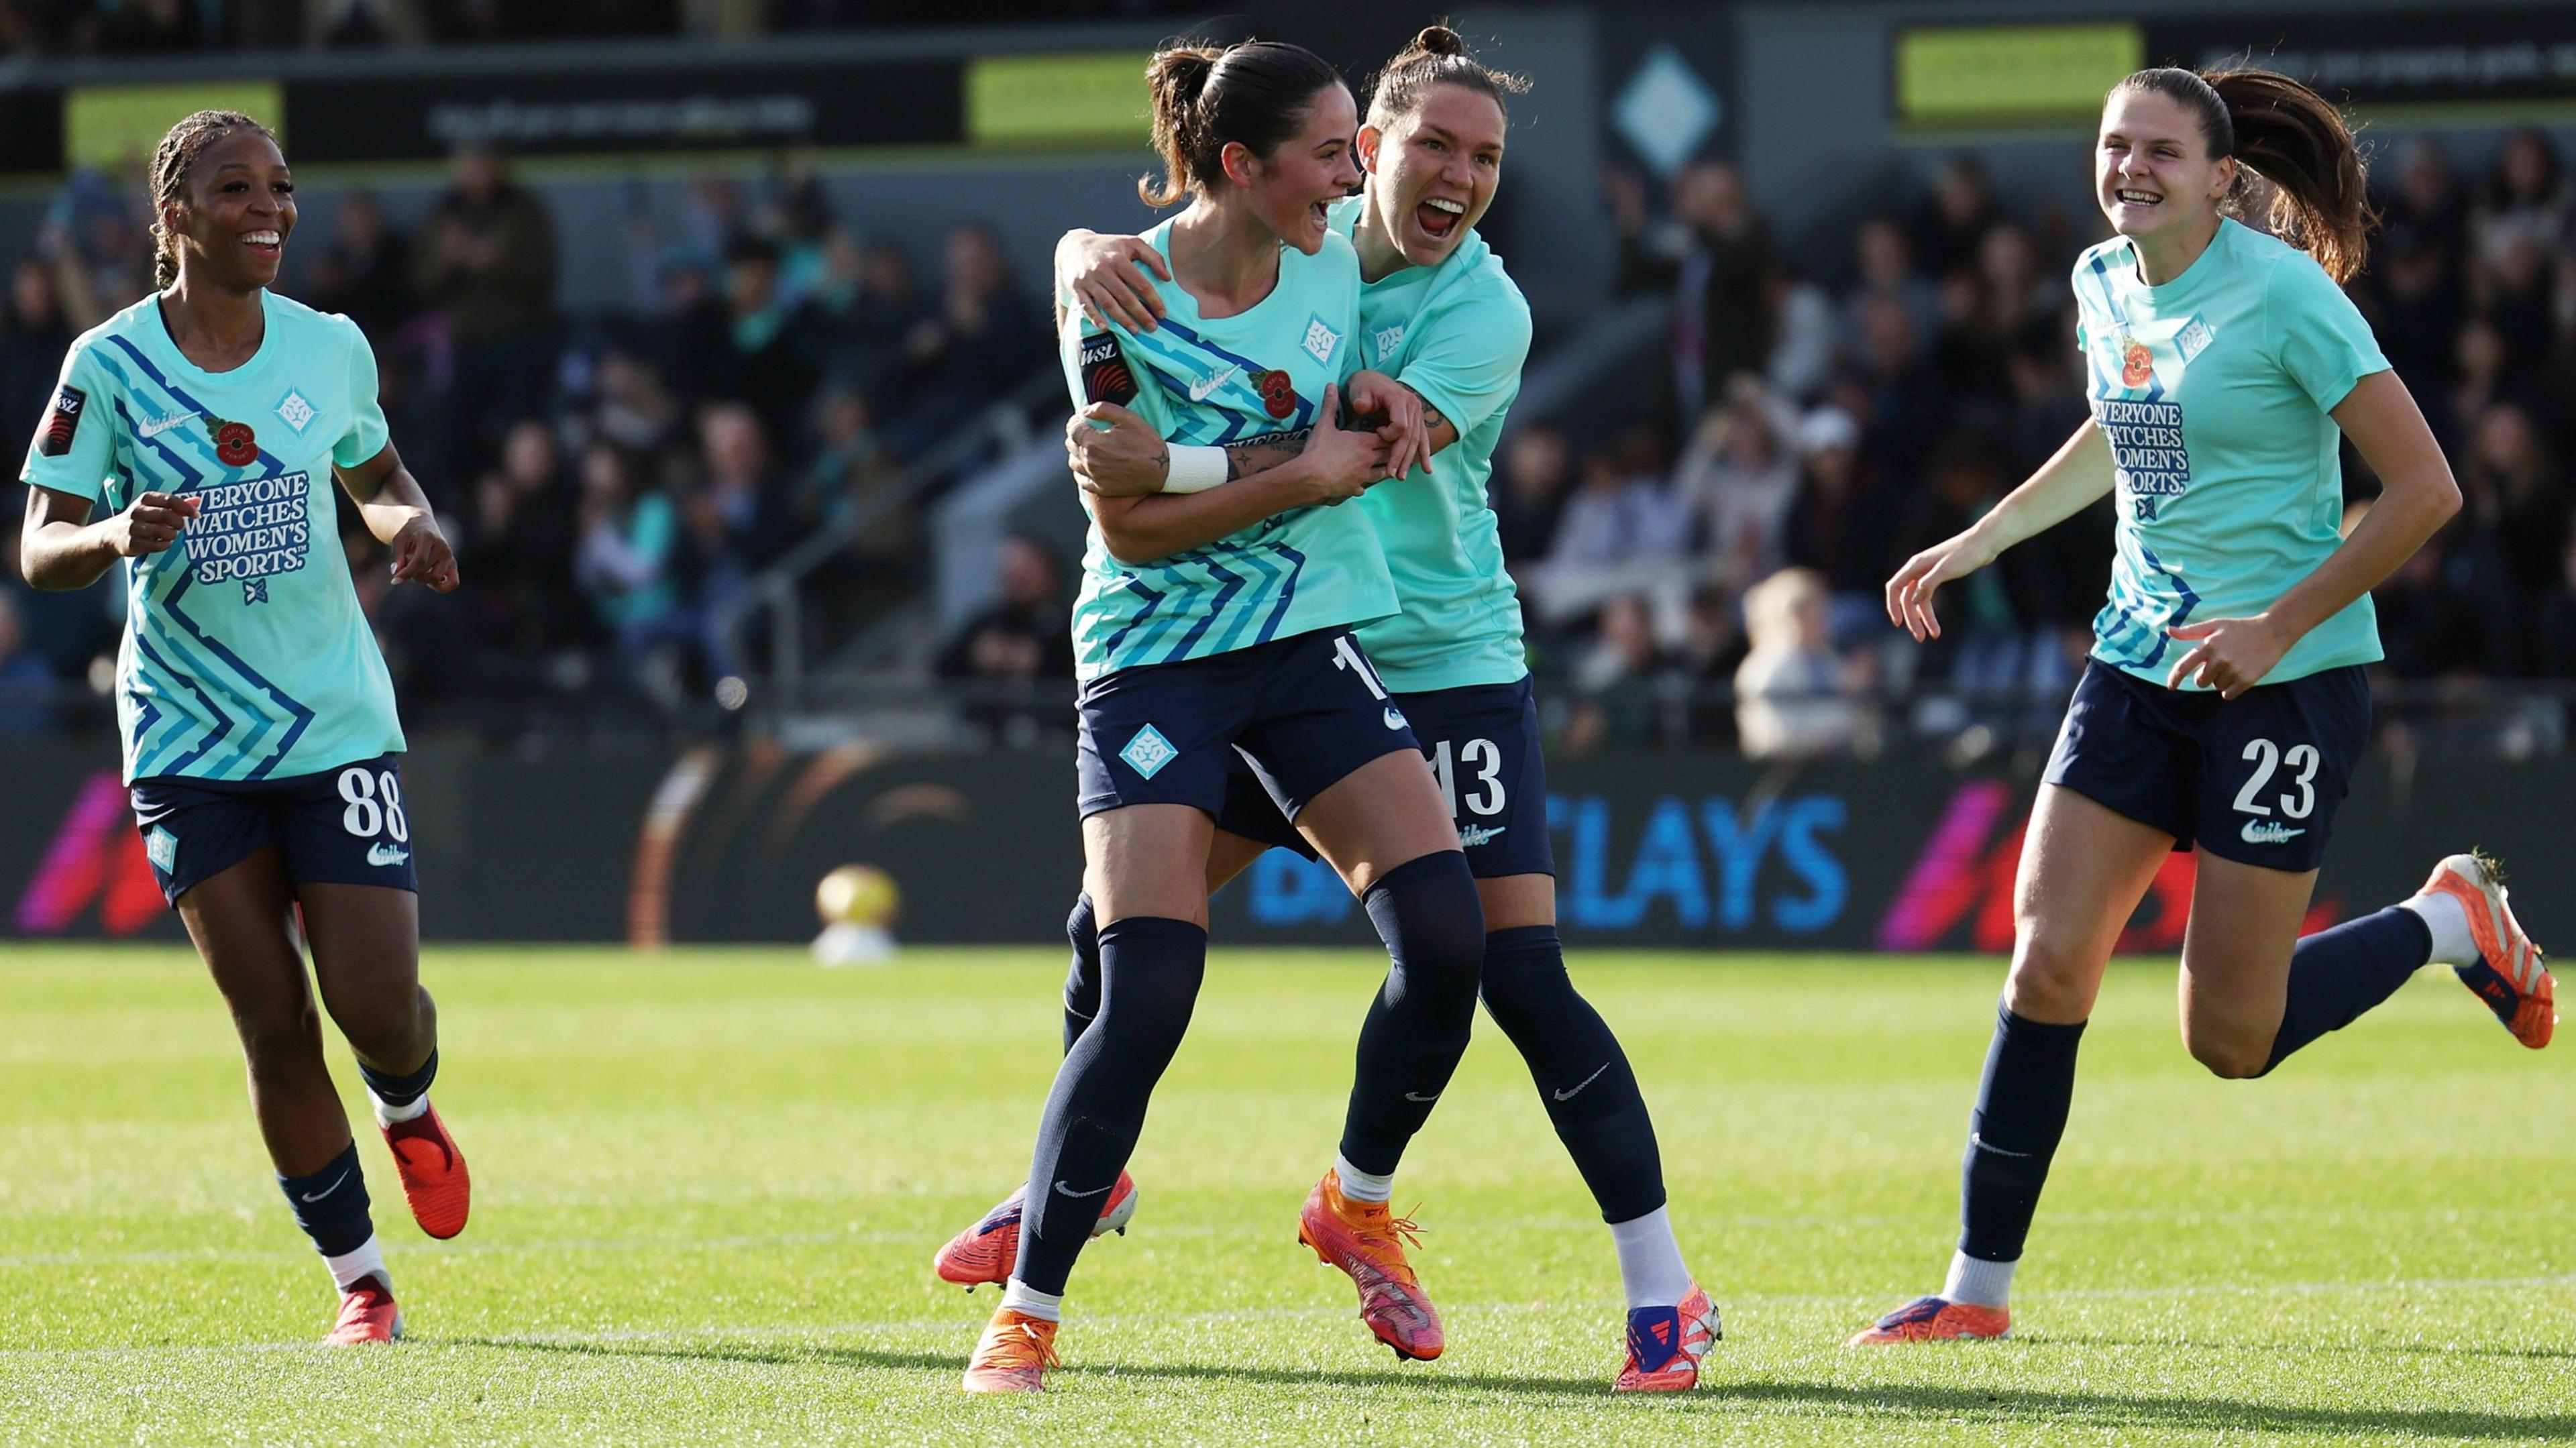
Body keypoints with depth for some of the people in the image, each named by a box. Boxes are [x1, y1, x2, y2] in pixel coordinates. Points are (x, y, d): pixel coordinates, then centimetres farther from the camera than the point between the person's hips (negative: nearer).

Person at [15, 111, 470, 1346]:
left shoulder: (330, 350, 0)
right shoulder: (109, 365, -7)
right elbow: (40, 550, -6)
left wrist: (414, 525, -4)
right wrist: (117, 533, -29)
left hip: (338, 725, 1)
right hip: (188, 737, -1)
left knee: (377, 1004, -8)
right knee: (276, 1030, -4)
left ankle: (410, 1111, 29)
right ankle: (359, 1280, 11)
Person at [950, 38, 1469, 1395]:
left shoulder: (1333, 263, 1)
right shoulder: (1119, 297, -14)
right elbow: (1130, 522, -13)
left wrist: (1373, 400, -2)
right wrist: (1302, 479, -19)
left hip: (1310, 638, 5)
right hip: (1154, 656, -5)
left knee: (1444, 927, -12)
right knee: (1147, 993, -15)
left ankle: (1357, 1202, 13)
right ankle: (1025, 1314, -3)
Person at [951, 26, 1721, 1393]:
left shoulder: (1483, 310, -15)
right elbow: (1108, 251, 3)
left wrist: (1173, 468, -38)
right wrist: (1094, 253, -22)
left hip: (1446, 666, -5)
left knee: (1521, 975, -14)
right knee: (1117, 919, 8)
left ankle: (1662, 1292, -6)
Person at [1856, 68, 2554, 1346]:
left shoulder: (2283, 296, -16)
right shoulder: (2104, 284, 6)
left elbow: (2425, 489, -16)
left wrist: (2278, 627, -18)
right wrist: (1976, 544, 23)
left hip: (2288, 682, -6)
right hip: (2140, 665, 6)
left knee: (2229, 1040, -4)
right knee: (2046, 966, -6)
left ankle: (2449, 923, 23)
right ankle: (1979, 1288, 3)